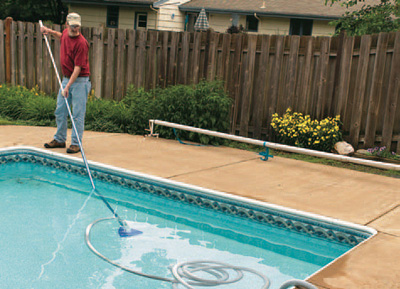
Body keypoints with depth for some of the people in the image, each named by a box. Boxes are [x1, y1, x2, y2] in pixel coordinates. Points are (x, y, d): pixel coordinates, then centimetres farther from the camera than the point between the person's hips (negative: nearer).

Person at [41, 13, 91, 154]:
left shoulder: (81, 43, -20)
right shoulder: (66, 33, 4)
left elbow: (78, 68, -23)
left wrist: (68, 86, -26)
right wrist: (50, 32, 17)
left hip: (80, 80, -8)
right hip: (66, 78, 8)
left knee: (78, 114, -4)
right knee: (60, 111, 13)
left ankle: (76, 143, 3)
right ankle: (60, 139, 25)